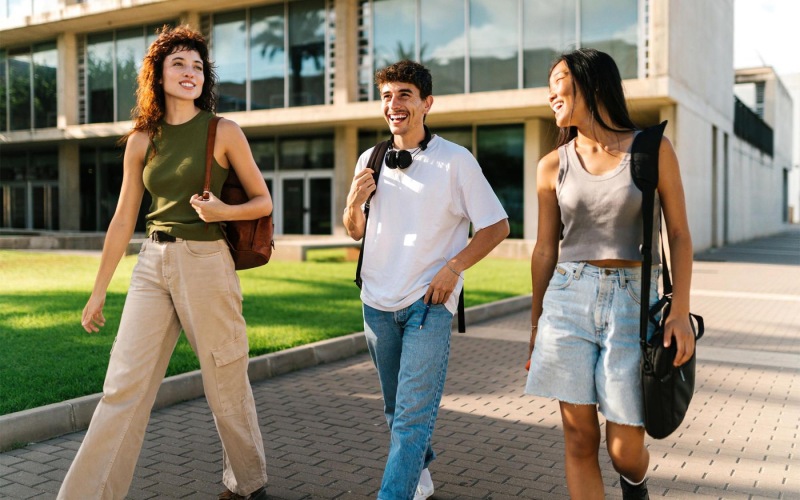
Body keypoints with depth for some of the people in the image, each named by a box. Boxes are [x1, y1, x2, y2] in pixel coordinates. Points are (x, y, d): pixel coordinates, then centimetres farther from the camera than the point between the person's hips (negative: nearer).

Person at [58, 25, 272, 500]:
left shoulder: (224, 132, -2)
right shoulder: (142, 140, 8)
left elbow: (263, 201, 4)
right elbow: (123, 220, 11)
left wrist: (223, 210, -17)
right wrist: (98, 292, 13)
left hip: (206, 264, -3)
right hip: (153, 264, 3)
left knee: (226, 384, 7)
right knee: (123, 387, 0)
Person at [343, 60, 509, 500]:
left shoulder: (456, 161, -9)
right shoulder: (370, 160, 4)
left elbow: (497, 226, -4)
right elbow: (355, 232, 13)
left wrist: (453, 267, -15)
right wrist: (354, 202, -8)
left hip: (429, 302, -5)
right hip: (377, 302, 5)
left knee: (413, 415, -11)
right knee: (396, 408, 19)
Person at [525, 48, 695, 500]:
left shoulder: (653, 149, -1)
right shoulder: (553, 165, 6)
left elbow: (680, 235, 0)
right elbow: (546, 250, 11)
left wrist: (681, 311, -11)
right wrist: (535, 328, 13)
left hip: (633, 302, -2)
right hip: (569, 300, 2)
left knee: (626, 450, 2)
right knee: (580, 440, 1)